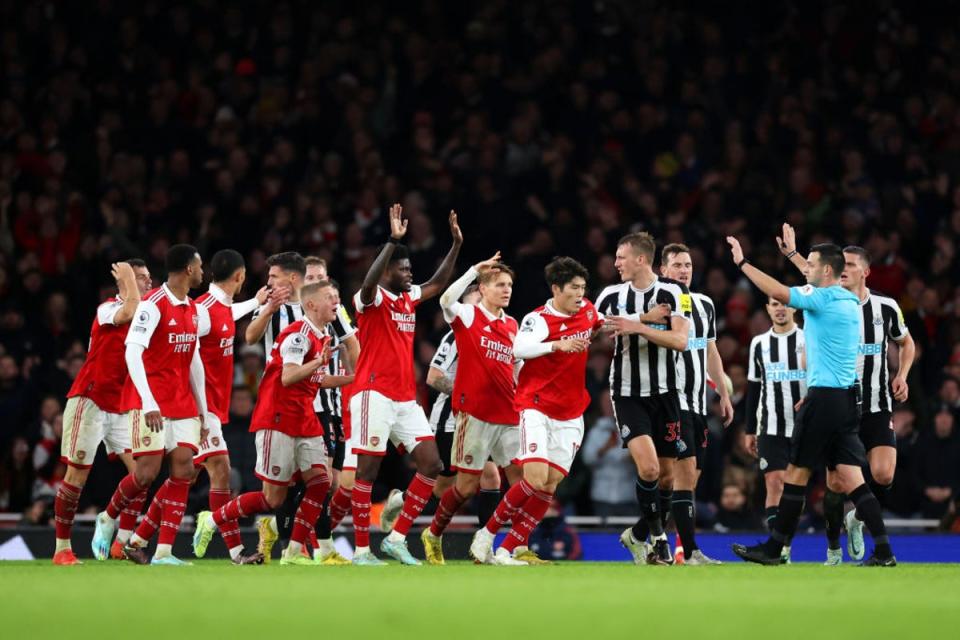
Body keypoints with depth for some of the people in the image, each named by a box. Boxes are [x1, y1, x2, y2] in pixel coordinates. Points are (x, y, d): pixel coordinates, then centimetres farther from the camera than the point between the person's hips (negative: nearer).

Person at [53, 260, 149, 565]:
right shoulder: (107, 309, -9)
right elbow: (129, 312, -33)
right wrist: (128, 277, -19)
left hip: (119, 407, 7)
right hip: (89, 401, -7)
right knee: (77, 474, -5)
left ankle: (123, 542, -2)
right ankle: (62, 548, 1)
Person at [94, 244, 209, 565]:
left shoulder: (192, 309, 14)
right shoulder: (153, 304, -12)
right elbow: (132, 352, -21)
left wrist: (202, 411, 19)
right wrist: (148, 402, -28)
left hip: (182, 401, 7)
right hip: (151, 402, -7)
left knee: (184, 469, -6)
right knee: (147, 472, -12)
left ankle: (163, 551, -7)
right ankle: (108, 518, 17)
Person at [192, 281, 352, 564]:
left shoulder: (321, 337, 14)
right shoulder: (298, 335, -16)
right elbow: (288, 377, -27)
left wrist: (353, 378, 23)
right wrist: (320, 361, -39)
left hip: (305, 422, 9)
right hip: (278, 421, -9)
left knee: (320, 481, -5)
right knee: (274, 497, -5)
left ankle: (294, 551, -1)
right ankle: (211, 520, 12)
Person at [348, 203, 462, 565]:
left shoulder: (409, 298, 16)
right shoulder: (372, 298, -7)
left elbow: (438, 284, 30)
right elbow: (369, 281, -30)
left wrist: (456, 244, 21)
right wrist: (393, 241, -34)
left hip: (405, 398, 8)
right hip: (375, 394, -8)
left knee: (431, 463, 0)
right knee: (368, 469, -5)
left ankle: (396, 537, 4)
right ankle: (361, 550, -2)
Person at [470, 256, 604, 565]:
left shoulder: (588, 311, 6)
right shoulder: (539, 318, -14)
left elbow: (604, 322, 32)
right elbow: (519, 348, -34)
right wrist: (557, 344, -43)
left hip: (570, 415, 6)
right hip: (536, 408, -6)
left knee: (550, 485, -3)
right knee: (535, 479, -19)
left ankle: (507, 551, 1)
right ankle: (487, 533, 1)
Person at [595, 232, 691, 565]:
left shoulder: (674, 293, -5)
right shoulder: (611, 295, 3)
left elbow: (680, 340, -16)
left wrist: (637, 326, -24)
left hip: (664, 393, 0)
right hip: (627, 396, 0)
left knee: (666, 473, 7)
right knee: (648, 466, -19)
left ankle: (640, 534, 26)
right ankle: (657, 535, -1)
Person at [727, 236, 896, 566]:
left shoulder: (822, 298, -11)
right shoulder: (850, 302, 15)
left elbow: (779, 292, -22)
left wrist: (742, 263, -14)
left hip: (824, 396, -8)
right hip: (847, 396, 8)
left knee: (796, 472, 0)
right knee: (850, 477, 4)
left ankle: (773, 548, 7)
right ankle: (883, 550, -5)